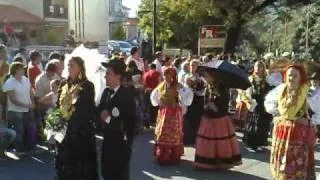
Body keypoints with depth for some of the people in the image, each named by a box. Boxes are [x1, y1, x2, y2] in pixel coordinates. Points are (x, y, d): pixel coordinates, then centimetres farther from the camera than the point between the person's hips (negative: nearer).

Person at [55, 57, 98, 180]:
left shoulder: (87, 86, -9)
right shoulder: (63, 85, 9)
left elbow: (90, 110, -13)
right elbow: (58, 106, 14)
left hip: (81, 131, -6)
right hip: (64, 130, 6)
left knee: (81, 164, 4)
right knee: (64, 162, 13)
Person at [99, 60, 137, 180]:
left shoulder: (127, 94, -16)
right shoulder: (106, 92, 5)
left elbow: (131, 121, -21)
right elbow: (100, 111, 9)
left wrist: (109, 119, -16)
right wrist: (102, 116, -14)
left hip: (121, 143, -6)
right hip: (107, 141, 6)